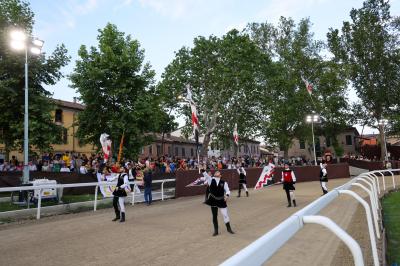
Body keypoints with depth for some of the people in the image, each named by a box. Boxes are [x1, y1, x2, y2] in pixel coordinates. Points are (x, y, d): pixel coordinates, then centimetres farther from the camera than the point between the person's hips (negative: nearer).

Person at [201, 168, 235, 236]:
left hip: (221, 201, -1)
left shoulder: (224, 182, -2)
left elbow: (227, 190, -3)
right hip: (213, 201, 1)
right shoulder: (211, 180, 0)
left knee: (225, 215, 4)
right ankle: (216, 230, 24)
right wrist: (202, 169, -30)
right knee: (214, 216, 10)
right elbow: (205, 175, -14)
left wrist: (227, 195, -23)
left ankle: (228, 228, 25)